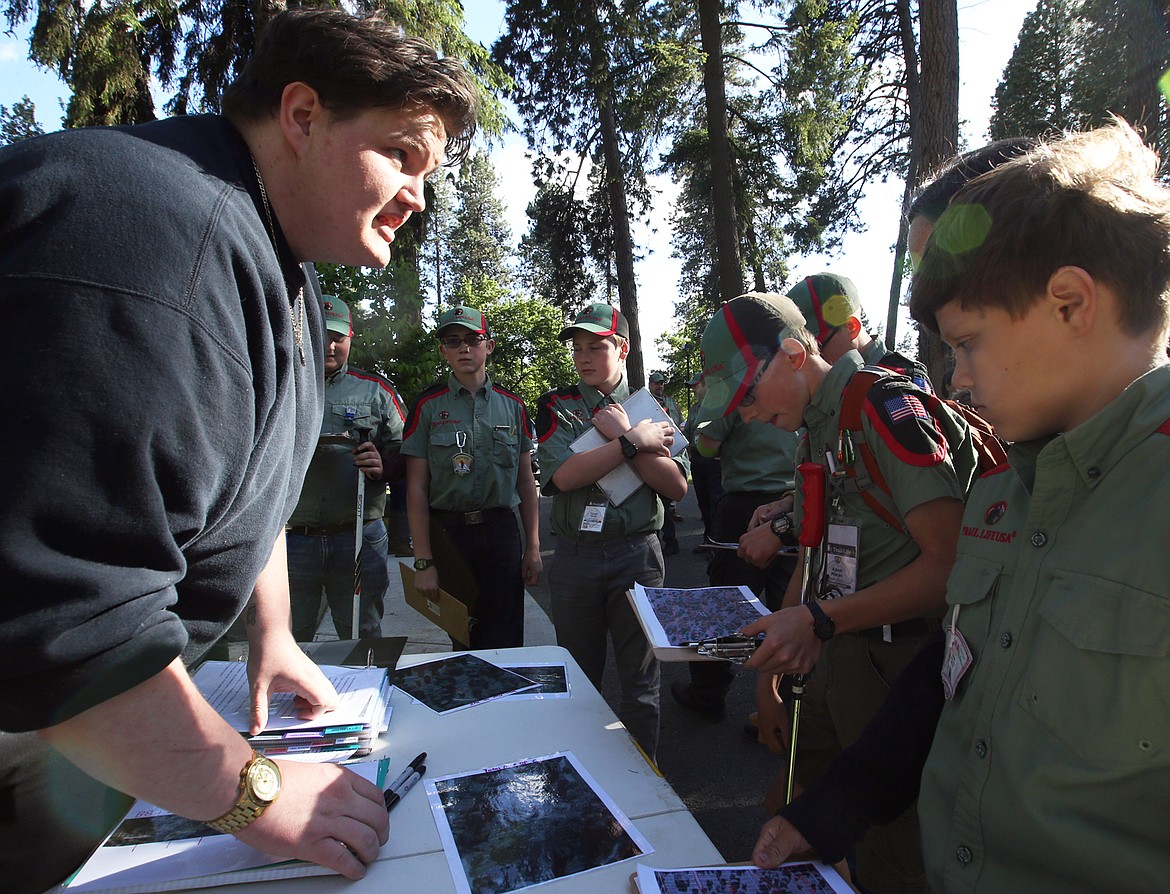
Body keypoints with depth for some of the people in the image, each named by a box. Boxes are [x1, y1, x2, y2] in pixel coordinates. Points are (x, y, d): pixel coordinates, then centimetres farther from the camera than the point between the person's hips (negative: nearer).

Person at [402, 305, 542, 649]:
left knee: (505, 643, 3)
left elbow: (526, 482, 9)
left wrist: (533, 548, 4)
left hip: (502, 533, 1)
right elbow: (416, 489, -3)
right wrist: (423, 561, -8)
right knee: (460, 638, 11)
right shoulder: (428, 406, 0)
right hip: (447, 533, -1)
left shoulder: (512, 405, 7)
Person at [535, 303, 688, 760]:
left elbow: (677, 487, -6)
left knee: (641, 678, 9)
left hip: (638, 555, 0)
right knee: (578, 675, 15)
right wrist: (634, 441, -15)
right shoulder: (557, 404, 3)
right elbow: (563, 475, -15)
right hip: (575, 556, 1)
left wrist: (622, 433, -12)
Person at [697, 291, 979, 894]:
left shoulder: (888, 405, -16)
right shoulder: (814, 433, 11)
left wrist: (821, 620, -25)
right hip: (837, 659, 8)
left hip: (897, 661, -8)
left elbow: (949, 562, -22)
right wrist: (769, 671, 15)